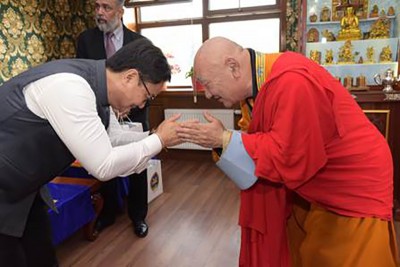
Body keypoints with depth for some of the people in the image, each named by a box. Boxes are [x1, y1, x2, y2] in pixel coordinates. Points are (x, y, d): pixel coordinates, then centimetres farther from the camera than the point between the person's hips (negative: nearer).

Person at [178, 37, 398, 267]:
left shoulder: (292, 82, -33)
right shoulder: (255, 82, -4)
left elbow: (288, 157, -31)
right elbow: (259, 139, 3)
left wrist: (224, 140, -26)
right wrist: (221, 138, -14)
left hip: (355, 191, -8)